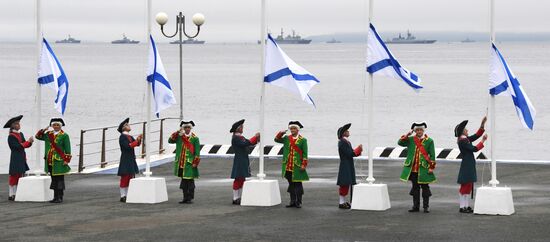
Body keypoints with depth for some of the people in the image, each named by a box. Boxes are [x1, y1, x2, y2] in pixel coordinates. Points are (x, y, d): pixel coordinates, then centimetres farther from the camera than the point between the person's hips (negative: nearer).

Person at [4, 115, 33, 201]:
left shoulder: (21, 134, 13)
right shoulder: (11, 136, -12)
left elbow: (25, 145, 11)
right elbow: (18, 146, -18)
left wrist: (30, 141, -9)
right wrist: (28, 141, -14)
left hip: (22, 158, 8)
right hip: (15, 159, -8)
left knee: (19, 175, 9)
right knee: (14, 176, -5)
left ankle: (16, 193, 14)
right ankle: (11, 195, 0)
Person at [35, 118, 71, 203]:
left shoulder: (64, 135, -2)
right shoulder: (48, 134, 13)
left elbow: (67, 149, -5)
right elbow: (38, 136, 18)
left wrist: (66, 160, -12)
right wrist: (44, 130, 2)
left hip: (59, 162, -5)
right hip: (50, 161, 5)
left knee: (59, 179, -2)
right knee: (53, 179, 10)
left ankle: (60, 197, 1)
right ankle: (55, 197, 16)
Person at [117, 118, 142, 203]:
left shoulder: (130, 137, 15)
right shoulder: (122, 137, -10)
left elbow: (137, 144, 6)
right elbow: (127, 146, -22)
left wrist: (139, 139, -12)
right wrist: (136, 141, -20)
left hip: (131, 160, 9)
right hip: (125, 160, -9)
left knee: (130, 178, 10)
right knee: (125, 178, -5)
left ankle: (128, 195, 16)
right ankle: (123, 196, -1)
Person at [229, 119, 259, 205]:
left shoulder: (241, 137, 15)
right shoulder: (235, 138, -14)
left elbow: (249, 143, 12)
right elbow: (245, 144, -25)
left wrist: (257, 139, -5)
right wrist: (255, 137, -20)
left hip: (244, 161, 10)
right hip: (239, 161, -10)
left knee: (242, 179, 11)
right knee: (238, 179, -6)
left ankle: (240, 197, 16)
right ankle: (235, 199, -2)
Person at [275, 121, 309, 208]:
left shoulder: (303, 140, -2)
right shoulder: (287, 138, 11)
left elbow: (305, 154, -3)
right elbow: (277, 139, 14)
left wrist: (304, 165, -10)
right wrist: (281, 133, -4)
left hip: (297, 167, -4)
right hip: (288, 167, 4)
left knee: (298, 184, -1)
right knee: (291, 184, 10)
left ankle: (298, 202, 4)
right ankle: (293, 201, 16)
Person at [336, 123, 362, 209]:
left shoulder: (346, 142, 14)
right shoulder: (342, 142, -16)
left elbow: (351, 153, 14)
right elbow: (350, 153, -20)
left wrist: (358, 151, -2)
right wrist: (359, 149, -12)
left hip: (349, 166, 10)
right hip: (345, 167, -10)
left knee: (346, 184, 12)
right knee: (344, 184, -6)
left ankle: (343, 202, 18)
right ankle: (342, 203, -2)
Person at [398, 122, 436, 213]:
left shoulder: (429, 141, -1)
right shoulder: (410, 140, 7)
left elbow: (432, 155, -2)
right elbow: (400, 142, -5)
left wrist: (431, 167, -7)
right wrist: (407, 135, -13)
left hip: (424, 169, -3)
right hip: (413, 169, 3)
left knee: (425, 187, 3)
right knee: (415, 187, 9)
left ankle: (426, 206, 9)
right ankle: (416, 206, 16)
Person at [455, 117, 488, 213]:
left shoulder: (465, 139, 11)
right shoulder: (462, 141, -17)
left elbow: (477, 135, 17)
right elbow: (474, 149, -19)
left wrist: (482, 124, 9)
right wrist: (483, 141, -11)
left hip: (469, 166, 10)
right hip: (466, 166, -10)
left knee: (468, 186, 13)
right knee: (465, 186, -5)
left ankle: (466, 206, 18)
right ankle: (462, 207, 0)